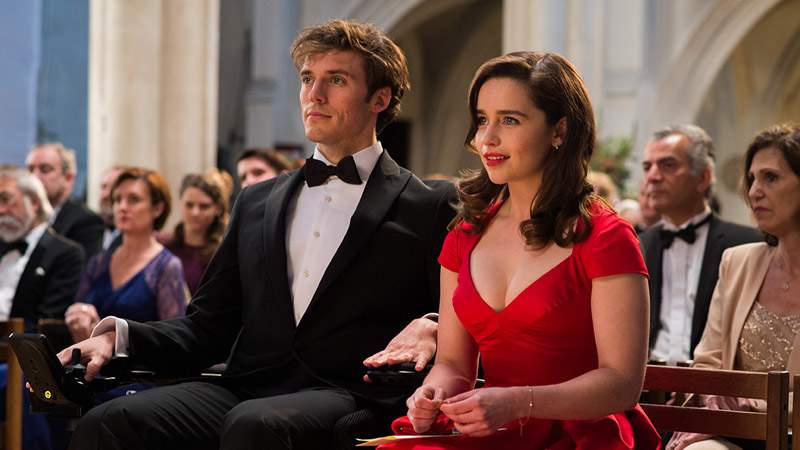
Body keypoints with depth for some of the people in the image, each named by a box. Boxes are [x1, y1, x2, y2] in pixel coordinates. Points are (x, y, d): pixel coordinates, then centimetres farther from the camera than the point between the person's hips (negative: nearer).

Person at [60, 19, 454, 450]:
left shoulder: (429, 208, 9)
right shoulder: (257, 203, 24)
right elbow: (207, 328, 20)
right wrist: (120, 337, 1)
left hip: (344, 397, -4)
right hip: (243, 391, 5)